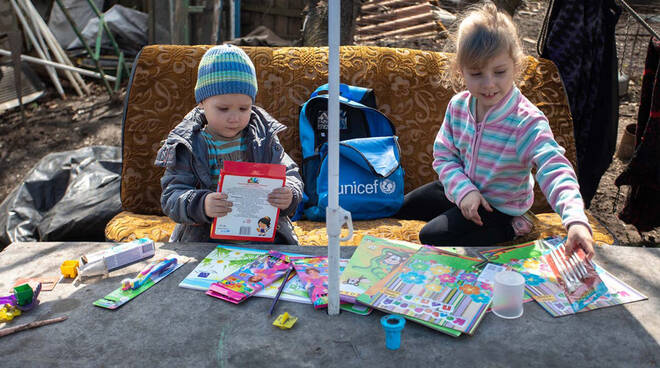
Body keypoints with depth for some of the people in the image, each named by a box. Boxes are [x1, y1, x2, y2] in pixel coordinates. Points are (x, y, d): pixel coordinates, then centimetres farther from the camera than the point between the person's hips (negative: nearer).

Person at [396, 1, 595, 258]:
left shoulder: (527, 123, -31)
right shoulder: (458, 106, -14)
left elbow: (555, 172, -41)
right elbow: (444, 155, -5)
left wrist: (576, 220, -59)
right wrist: (463, 190, -23)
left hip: (500, 205, -7)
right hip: (462, 189, 7)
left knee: (432, 236, -20)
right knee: (399, 208, 18)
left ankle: (507, 230, -3)